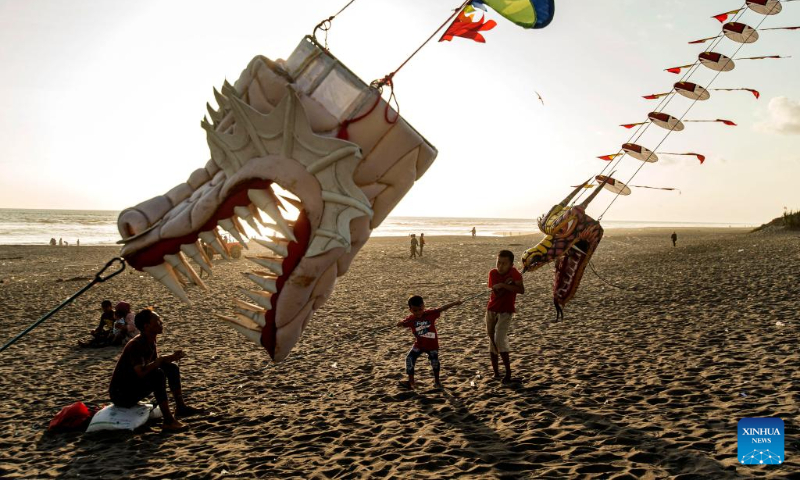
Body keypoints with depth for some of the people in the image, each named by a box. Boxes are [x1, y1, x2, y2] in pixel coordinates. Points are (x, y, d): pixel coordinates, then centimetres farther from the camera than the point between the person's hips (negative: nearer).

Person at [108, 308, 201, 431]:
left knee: (171, 367, 5)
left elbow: (154, 364, 11)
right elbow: (141, 372, -38)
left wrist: (170, 358, -8)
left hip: (134, 386, 9)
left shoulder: (151, 342, 2)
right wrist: (162, 359, -29)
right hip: (121, 394, -9)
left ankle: (181, 407, 7)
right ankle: (168, 421, -28)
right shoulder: (136, 345, -25)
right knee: (157, 375, -31)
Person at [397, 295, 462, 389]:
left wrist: (455, 303, -28)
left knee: (435, 362, 10)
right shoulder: (411, 319, -13)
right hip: (419, 344, 1)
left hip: (432, 344, -1)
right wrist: (403, 322, -39)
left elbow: (442, 309, -21)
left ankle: (436, 380, 35)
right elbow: (399, 324, -16)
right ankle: (411, 381, -1)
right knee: (409, 359, -13)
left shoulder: (430, 314, -17)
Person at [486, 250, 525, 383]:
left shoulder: (514, 273, -13)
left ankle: (508, 372, -4)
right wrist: (507, 283, -21)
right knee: (492, 341, 8)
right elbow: (497, 293, -10)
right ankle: (496, 373, 20)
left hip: (506, 311, -5)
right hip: (491, 310, 5)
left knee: (499, 340, -17)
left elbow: (521, 290, -28)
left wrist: (502, 285, -30)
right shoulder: (493, 273, -2)